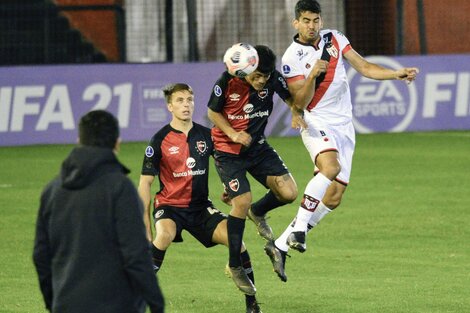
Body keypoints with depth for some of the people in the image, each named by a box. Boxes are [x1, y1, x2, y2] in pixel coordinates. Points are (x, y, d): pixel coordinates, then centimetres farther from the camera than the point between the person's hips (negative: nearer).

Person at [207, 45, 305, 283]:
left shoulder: (273, 79, -13)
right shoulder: (227, 82, -19)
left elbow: (289, 97, 4)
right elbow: (213, 112, -5)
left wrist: (296, 113, -17)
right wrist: (233, 133, -18)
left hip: (258, 147, 4)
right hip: (228, 153, -4)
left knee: (289, 192, -12)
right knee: (242, 203, -15)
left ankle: (258, 212, 24)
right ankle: (234, 266, 1)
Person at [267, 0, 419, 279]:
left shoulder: (334, 39, 7)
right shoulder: (292, 58, -7)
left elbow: (364, 67, 9)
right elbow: (300, 103, -11)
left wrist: (397, 74, -4)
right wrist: (313, 74, -25)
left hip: (344, 126, 5)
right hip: (317, 122, -5)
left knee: (334, 198, 0)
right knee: (331, 166, -37)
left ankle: (281, 245, 10)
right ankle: (299, 226, -30)